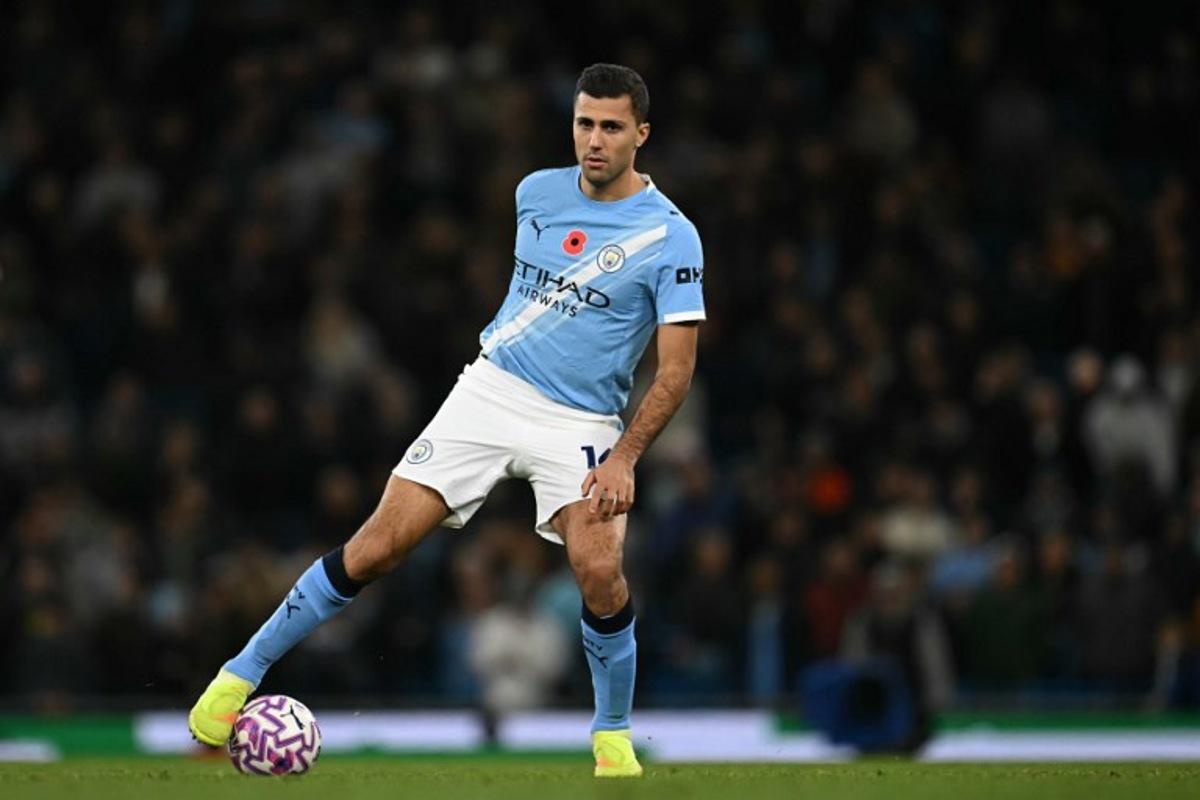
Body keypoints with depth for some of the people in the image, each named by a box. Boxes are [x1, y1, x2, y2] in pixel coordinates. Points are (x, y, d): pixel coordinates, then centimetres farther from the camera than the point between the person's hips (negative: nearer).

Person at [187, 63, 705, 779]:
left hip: (580, 424, -3)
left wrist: (625, 456, -20)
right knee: (376, 547, -7)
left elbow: (677, 368, -11)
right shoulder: (537, 191, 5)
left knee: (600, 572, -24)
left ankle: (614, 735, 1)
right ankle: (244, 673, 3)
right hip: (491, 389, 3)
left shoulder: (671, 236, -9)